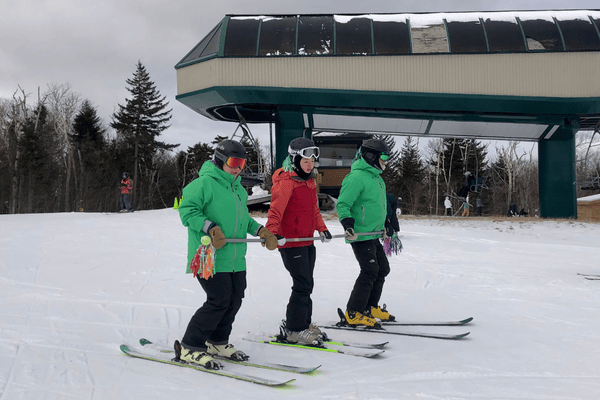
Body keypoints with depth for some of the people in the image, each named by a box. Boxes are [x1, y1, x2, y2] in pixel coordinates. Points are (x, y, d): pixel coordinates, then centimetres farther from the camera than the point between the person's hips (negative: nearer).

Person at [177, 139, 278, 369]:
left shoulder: (239, 189, 20)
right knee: (220, 300, -13)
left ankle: (217, 342, 29)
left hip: (236, 259, 9)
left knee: (235, 300, 10)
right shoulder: (204, 183, -8)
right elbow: (187, 210, -15)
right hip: (210, 257, -9)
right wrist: (210, 227, -26)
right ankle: (190, 348, 0)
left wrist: (259, 230, 14)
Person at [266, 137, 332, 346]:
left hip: (307, 241, 9)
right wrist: (272, 231, -39)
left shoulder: (310, 180, 14)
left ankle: (303, 323, 27)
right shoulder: (286, 181, -14)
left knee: (306, 284, 14)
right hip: (291, 242, -9)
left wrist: (322, 228, 20)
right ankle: (294, 330, 3)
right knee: (303, 285, -8)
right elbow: (276, 208, -26)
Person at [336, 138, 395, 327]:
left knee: (382, 269, 13)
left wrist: (385, 224, 26)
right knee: (370, 271, -11)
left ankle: (371, 307, 26)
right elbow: (342, 204, -18)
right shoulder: (356, 177, -15)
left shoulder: (376, 177, 17)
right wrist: (348, 224, -30)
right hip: (360, 234, -10)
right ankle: (353, 313, -2)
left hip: (373, 235, 10)